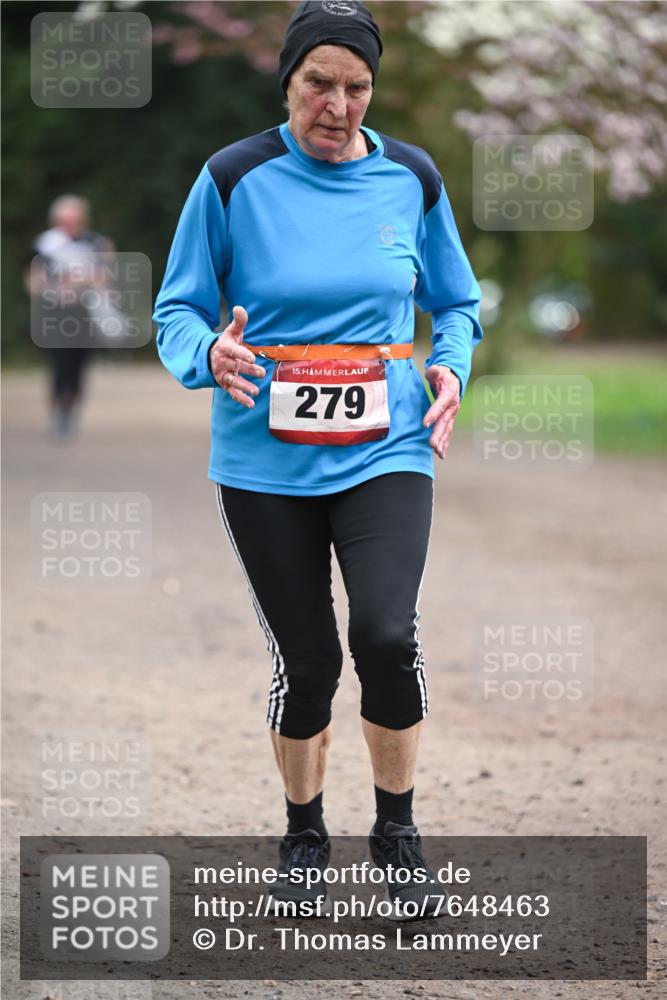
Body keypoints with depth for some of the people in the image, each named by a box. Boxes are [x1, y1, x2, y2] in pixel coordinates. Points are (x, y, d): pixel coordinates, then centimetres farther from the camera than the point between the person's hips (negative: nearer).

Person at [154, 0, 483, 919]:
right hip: (266, 459, 0)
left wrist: (451, 370, -2)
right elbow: (177, 310, 2)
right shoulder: (234, 180, -4)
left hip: (386, 452, 1)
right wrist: (211, 353, -20)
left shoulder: (411, 179, 4)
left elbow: (455, 301, 17)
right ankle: (304, 832, 30)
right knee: (305, 661, 4)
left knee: (386, 634, -19)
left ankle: (397, 828, 3)